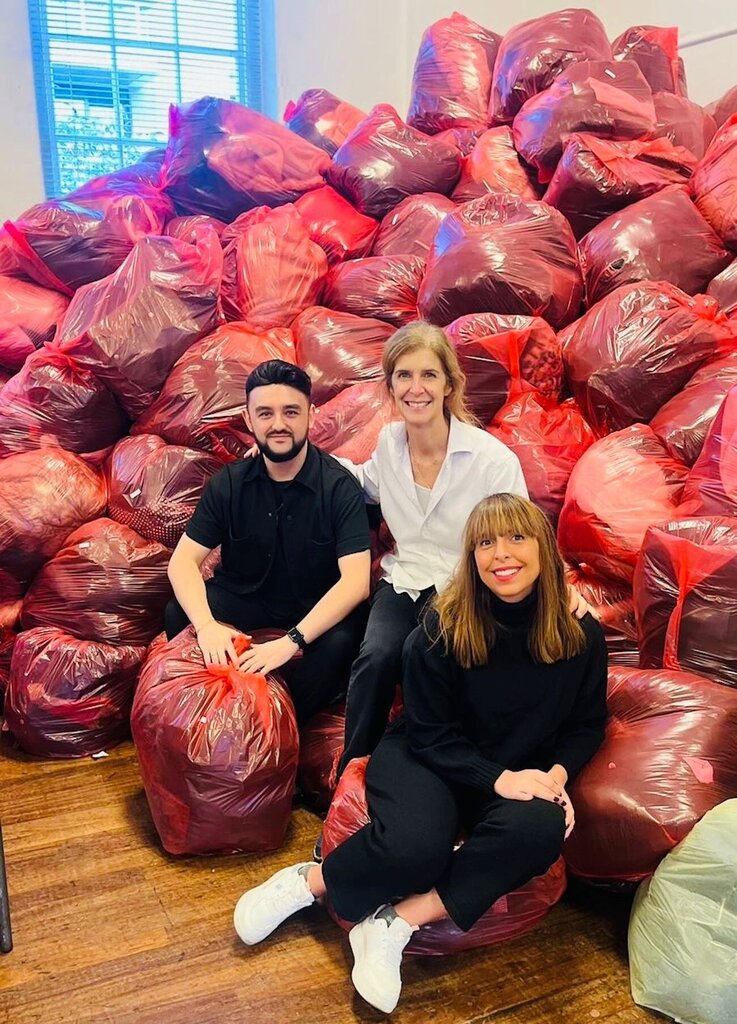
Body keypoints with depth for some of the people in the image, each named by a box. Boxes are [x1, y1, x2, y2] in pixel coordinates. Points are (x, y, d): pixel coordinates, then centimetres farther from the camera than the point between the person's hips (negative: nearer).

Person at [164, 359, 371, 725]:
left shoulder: (339, 486, -18)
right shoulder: (230, 482, -7)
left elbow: (356, 580, -26)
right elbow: (183, 560, -10)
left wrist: (291, 642, -39)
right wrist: (206, 625, -31)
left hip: (316, 609, -2)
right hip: (244, 599, 3)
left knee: (341, 640, -33)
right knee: (177, 614, -23)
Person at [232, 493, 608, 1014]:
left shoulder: (580, 633, -9)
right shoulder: (443, 626, -16)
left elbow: (586, 725, 6)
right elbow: (431, 735, -11)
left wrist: (557, 775, -13)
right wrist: (498, 778, -24)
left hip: (521, 773, 3)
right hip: (426, 758, -3)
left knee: (543, 828, -32)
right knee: (413, 847, -33)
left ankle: (397, 922, -20)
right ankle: (308, 882, -1)